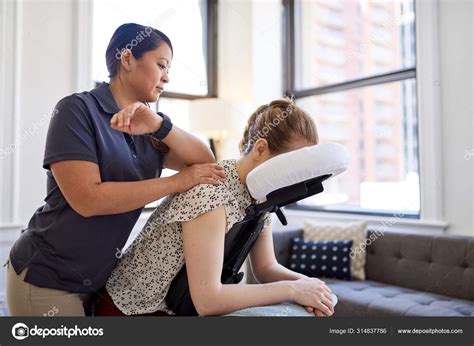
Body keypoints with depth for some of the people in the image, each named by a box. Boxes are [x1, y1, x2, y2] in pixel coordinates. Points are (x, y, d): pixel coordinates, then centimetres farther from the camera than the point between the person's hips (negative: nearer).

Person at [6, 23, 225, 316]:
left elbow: (205, 161, -7)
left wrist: (159, 125, -23)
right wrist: (180, 181, -22)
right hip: (47, 277, -6)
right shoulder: (79, 109, -14)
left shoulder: (145, 129, 5)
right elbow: (88, 199, -24)